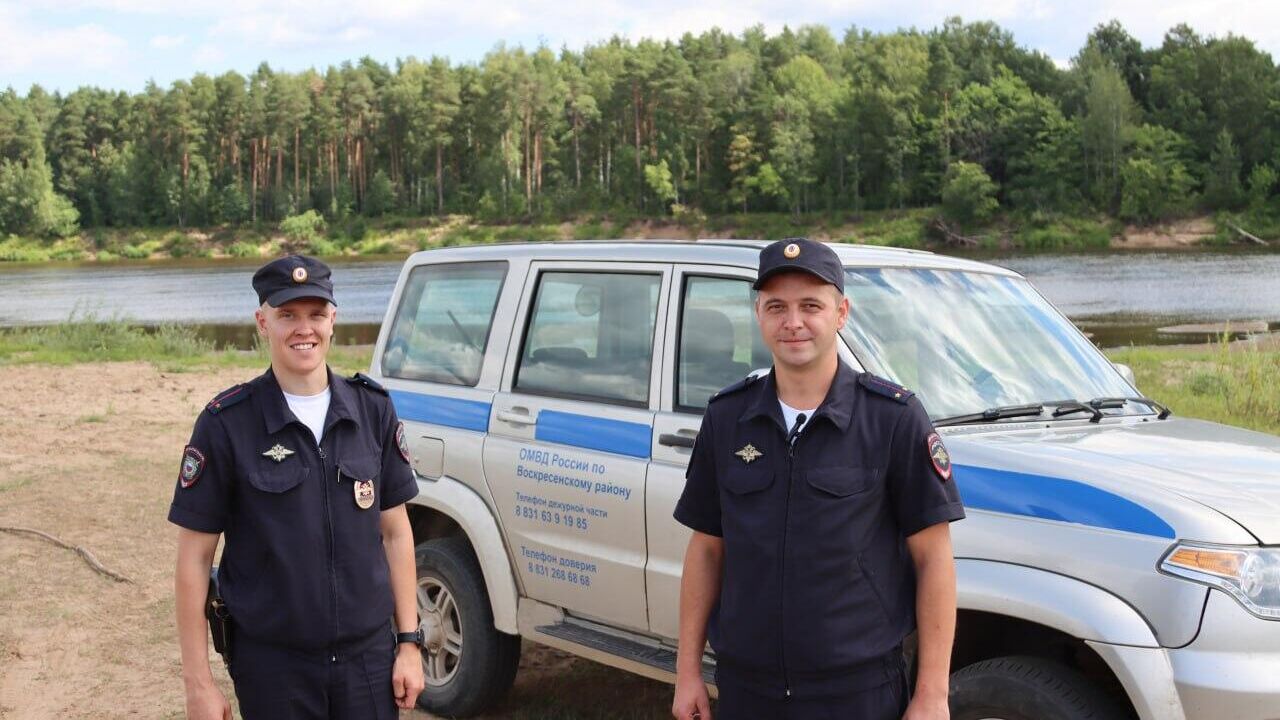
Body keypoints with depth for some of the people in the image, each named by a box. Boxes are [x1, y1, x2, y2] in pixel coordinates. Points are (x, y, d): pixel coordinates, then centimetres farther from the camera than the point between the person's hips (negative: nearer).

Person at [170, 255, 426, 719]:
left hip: (369, 656, 2)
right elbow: (194, 557, -6)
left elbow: (395, 531, 6)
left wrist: (409, 641, 2)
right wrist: (198, 682, -7)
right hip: (272, 665, -2)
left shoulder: (373, 410, 0)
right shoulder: (226, 424, -9)